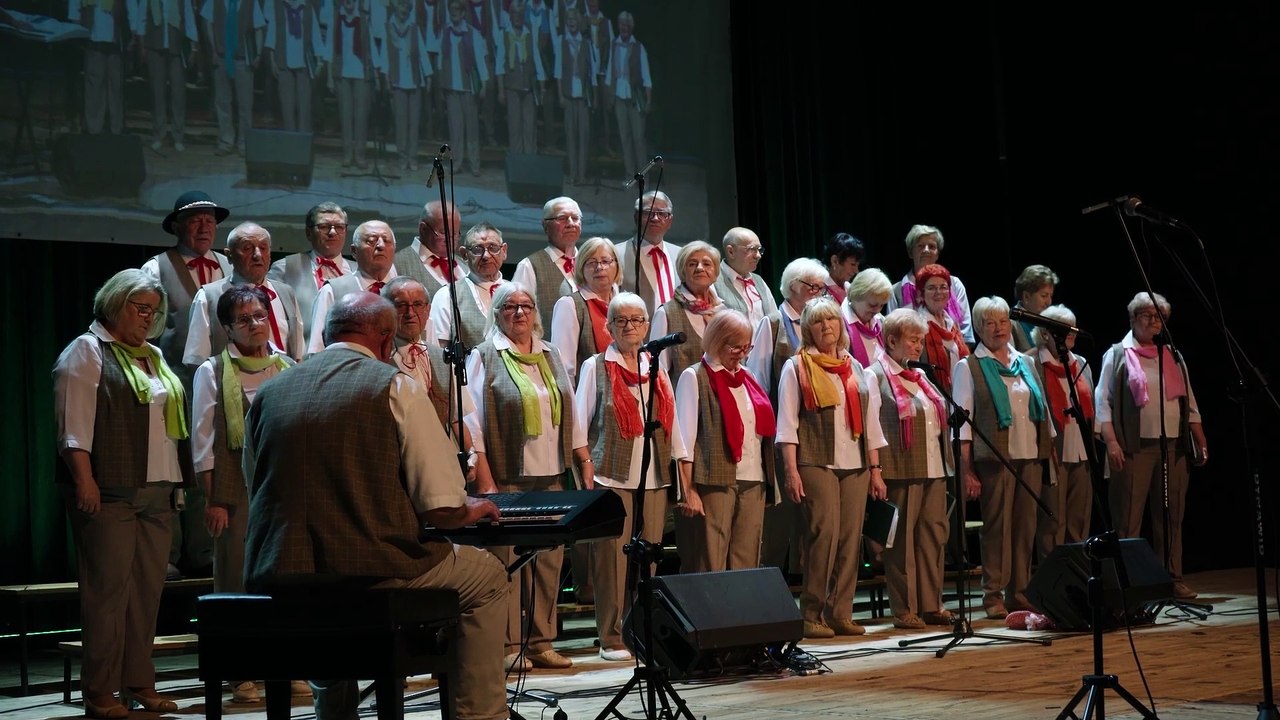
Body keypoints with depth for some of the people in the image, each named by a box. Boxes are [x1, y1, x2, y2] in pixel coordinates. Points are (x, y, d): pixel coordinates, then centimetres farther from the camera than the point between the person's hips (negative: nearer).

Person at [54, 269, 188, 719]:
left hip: (156, 492, 7)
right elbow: (74, 424, -10)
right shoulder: (88, 351, -2)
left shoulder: (153, 357, 20)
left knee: (148, 588, 7)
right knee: (108, 589, -6)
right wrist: (84, 480, -17)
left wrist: (174, 481, 18)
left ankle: (139, 683, 14)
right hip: (109, 494, -7)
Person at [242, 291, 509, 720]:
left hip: (272, 579, 5)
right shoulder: (394, 387, -3)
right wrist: (471, 510, 17)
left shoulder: (268, 394, 10)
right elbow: (442, 510, -6)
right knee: (488, 577, 19)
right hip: (369, 573, -5)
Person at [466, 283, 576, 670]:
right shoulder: (484, 357, -1)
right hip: (507, 477, -5)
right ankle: (508, 645, 4)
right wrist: (485, 480, -12)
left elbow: (570, 415, 18)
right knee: (507, 560, -3)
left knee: (549, 560, 5)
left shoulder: (551, 356, 15)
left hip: (550, 476, 5)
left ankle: (541, 642, 14)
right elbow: (475, 420, -6)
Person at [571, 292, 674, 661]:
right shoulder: (596, 367, 4)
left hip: (653, 477, 4)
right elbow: (580, 422, 1)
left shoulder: (656, 368, 15)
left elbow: (670, 421, 18)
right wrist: (587, 468, -6)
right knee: (612, 557, -5)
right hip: (612, 476, -4)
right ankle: (612, 638, 1)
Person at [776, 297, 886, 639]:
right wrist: (791, 470, -11)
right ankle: (812, 614, -4)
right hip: (816, 464, -5)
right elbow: (787, 422, -3)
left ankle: (840, 613, 9)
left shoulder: (858, 370, 16)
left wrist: (875, 469, 12)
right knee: (824, 534, -12)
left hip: (855, 465, 5)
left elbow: (871, 423, 18)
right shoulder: (797, 367, 3)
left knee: (851, 538, 1)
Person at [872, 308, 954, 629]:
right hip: (902, 470, -7)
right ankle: (904, 609, 5)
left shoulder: (920, 376, 18)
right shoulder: (877, 376, -6)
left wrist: (947, 463, 17)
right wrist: (878, 472, -15)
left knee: (934, 534, 8)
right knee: (903, 540, -1)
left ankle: (931, 605, 16)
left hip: (933, 469, 7)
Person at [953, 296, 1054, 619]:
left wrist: (1050, 449, 13)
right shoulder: (969, 367, 3)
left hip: (1030, 457, 5)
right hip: (995, 457, -5)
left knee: (1025, 525, 5)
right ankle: (993, 595, 1)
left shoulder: (1026, 363, 17)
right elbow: (962, 420, -3)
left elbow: (1043, 410, 20)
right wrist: (966, 469, -9)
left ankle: (1020, 593, 13)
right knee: (997, 526, -6)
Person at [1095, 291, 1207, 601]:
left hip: (1173, 448, 5)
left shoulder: (1174, 358, 18)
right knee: (1128, 520, -5)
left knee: (1171, 518, 7)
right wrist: (1111, 442, -14)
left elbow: (1190, 405, 19)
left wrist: (1200, 442, 10)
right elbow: (1104, 403, -3)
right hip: (1134, 448, -4)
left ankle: (1172, 579, 13)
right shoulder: (1118, 355, 5)